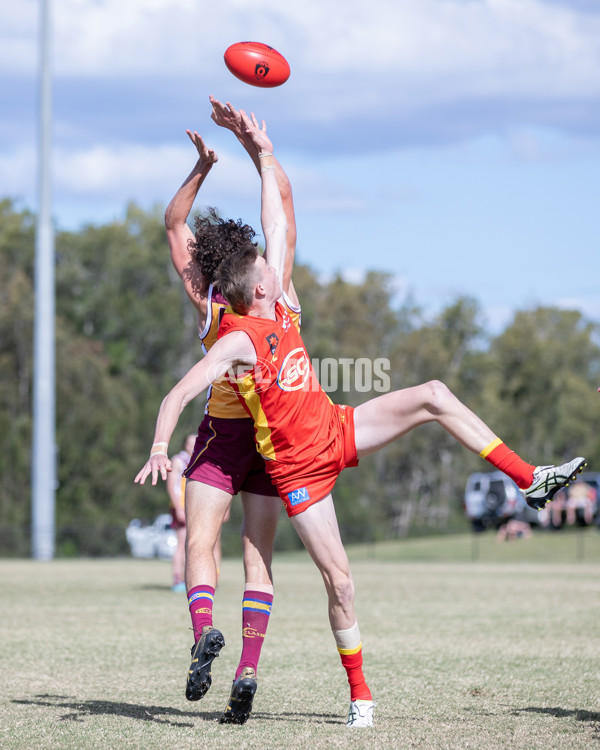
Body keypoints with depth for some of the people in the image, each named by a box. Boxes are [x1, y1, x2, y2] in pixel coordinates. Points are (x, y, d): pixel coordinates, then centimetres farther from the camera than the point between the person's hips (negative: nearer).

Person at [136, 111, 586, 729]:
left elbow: (276, 225, 4)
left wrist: (265, 157, 3)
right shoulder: (237, 341, -23)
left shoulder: (277, 305, -2)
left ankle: (530, 480, 0)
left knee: (432, 397, -4)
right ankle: (359, 693, 7)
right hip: (298, 466, -7)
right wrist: (159, 449, -42)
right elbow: (178, 394, -28)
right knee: (338, 579, -9)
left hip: (337, 429, 7)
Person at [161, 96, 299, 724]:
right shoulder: (277, 289, -6)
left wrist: (200, 169, -7)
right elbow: (283, 195, -3)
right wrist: (248, 138, -5)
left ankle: (204, 630, -34)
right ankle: (247, 671, -11)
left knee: (200, 541, -4)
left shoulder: (206, 303, -7)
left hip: (222, 434, -2)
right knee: (258, 555, 1)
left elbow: (173, 223, 2)